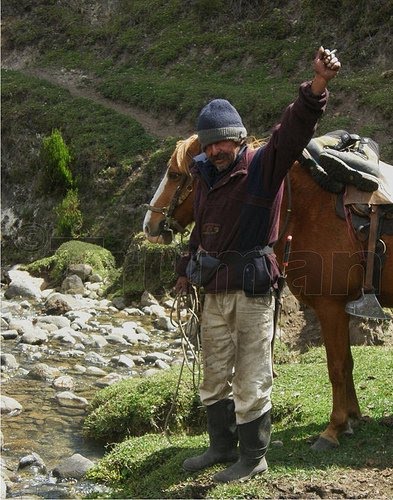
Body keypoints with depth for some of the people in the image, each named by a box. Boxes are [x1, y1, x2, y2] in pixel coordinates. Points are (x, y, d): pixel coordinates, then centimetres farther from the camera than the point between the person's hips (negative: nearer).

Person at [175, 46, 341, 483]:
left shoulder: (262, 168, -13)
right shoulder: (205, 176, 8)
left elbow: (292, 132, -32)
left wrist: (317, 87, -48)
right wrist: (186, 267, 28)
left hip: (252, 290, -7)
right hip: (215, 292, 7)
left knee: (251, 379, 3)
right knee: (215, 378, 18)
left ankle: (254, 458, 19)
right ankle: (222, 448, 35)